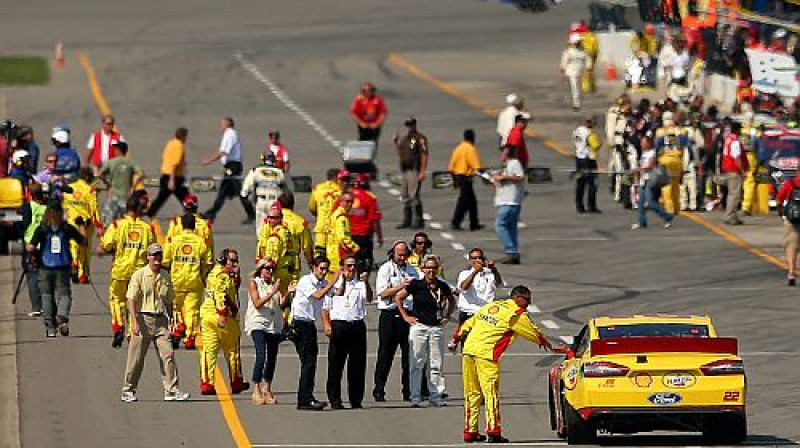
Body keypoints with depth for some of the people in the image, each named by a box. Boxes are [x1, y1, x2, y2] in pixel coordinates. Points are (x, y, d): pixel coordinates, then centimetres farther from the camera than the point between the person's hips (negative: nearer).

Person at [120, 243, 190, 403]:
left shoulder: (166, 276, 12)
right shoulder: (139, 275, -4)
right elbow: (131, 299, -9)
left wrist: (170, 322, 18)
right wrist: (134, 321, -19)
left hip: (161, 319, 4)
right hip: (143, 318, -4)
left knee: (168, 354, -5)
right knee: (136, 356, 1)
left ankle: (171, 390, -4)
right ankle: (128, 390, 12)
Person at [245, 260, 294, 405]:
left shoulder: (275, 284, 14)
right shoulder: (254, 283, 1)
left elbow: (282, 305, 6)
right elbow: (257, 303, -11)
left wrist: (289, 293, -9)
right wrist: (272, 292, -19)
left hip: (274, 325, 5)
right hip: (259, 323, -5)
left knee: (272, 359, 6)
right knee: (261, 357, -17)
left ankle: (267, 389, 17)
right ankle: (256, 390, -16)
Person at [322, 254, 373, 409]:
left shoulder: (360, 284, 14)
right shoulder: (334, 284, 11)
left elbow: (368, 299, -4)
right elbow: (325, 306, 8)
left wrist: (366, 282, -20)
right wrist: (326, 324, -6)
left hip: (357, 325, 2)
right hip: (338, 325, -2)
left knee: (357, 365, 2)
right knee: (335, 364, -2)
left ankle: (356, 400, 8)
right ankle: (335, 400, 3)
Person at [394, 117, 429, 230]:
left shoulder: (420, 138, -8)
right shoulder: (404, 138, 17)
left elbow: (424, 155, -13)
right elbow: (400, 154, 24)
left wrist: (422, 172, -20)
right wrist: (396, 142, 10)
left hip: (414, 170, -9)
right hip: (405, 169, 9)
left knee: (413, 195, -11)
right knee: (405, 197, 11)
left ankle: (418, 221, -7)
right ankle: (407, 221, 19)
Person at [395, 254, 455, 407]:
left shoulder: (442, 286, 5)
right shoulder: (416, 285, -4)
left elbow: (451, 300, 26)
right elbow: (398, 298, 5)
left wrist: (447, 316, 14)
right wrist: (406, 316, 1)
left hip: (437, 328, 3)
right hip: (419, 327, -3)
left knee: (436, 365, 5)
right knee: (417, 363, -1)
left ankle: (435, 396, 11)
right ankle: (415, 397, 2)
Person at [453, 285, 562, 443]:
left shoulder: (491, 306, 21)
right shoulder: (517, 315, 1)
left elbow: (468, 325, 26)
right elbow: (536, 334, 11)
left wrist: (456, 341, 37)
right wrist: (552, 348, 26)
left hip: (468, 350, 7)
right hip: (486, 354, -7)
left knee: (472, 394, 12)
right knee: (491, 393, -6)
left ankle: (470, 431, 15)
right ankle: (493, 432, -11)